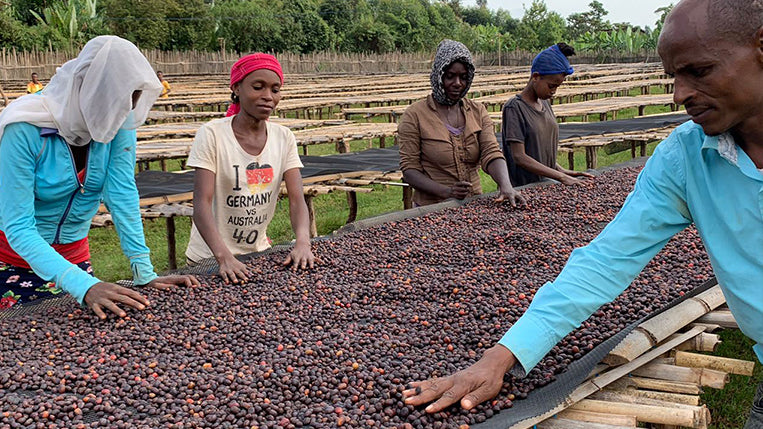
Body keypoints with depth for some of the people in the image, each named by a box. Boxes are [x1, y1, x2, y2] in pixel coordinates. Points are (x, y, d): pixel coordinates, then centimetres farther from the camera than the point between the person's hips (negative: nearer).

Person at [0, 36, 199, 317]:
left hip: (74, 254, 4)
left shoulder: (119, 120, -13)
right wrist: (84, 286, -41)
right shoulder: (25, 128, -26)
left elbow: (122, 195, -15)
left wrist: (145, 273, -23)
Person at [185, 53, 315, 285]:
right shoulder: (212, 134, -13)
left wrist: (302, 242, -26)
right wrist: (224, 257, -34)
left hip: (258, 251, 4)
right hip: (211, 256, -3)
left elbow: (297, 199, -7)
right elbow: (202, 204, -20)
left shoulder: (284, 138, -1)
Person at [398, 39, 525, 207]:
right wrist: (446, 192, -24)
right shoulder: (415, 115, -8)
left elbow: (491, 153, -7)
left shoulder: (478, 112, 5)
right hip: (432, 208, -3)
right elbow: (409, 169, -11)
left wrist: (505, 185, -26)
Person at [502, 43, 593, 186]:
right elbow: (519, 157, -18)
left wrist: (563, 171, -1)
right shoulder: (514, 107, -12)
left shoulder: (545, 103, 10)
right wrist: (561, 177, -20)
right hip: (522, 187, -6)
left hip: (546, 183, 7)